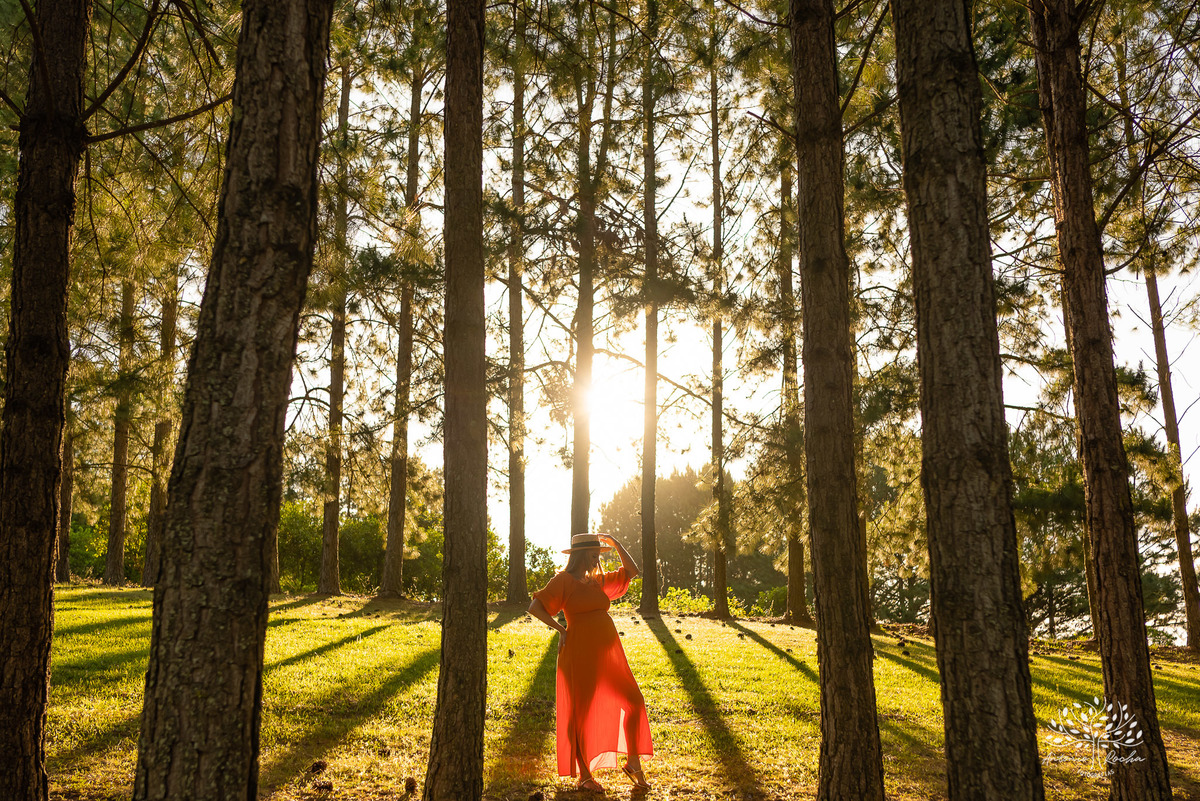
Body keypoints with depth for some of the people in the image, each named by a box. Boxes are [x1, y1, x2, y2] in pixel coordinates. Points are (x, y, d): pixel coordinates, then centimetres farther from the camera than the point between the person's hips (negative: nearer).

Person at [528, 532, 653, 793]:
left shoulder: (597, 581, 15)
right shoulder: (563, 580, -4)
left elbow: (632, 572, 19)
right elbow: (534, 607, -8)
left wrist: (616, 544, 11)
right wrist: (560, 629, -9)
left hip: (607, 654, 7)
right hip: (581, 655, -7)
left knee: (633, 702, 4)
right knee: (584, 712, 1)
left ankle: (633, 764, 17)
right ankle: (584, 776, 12)